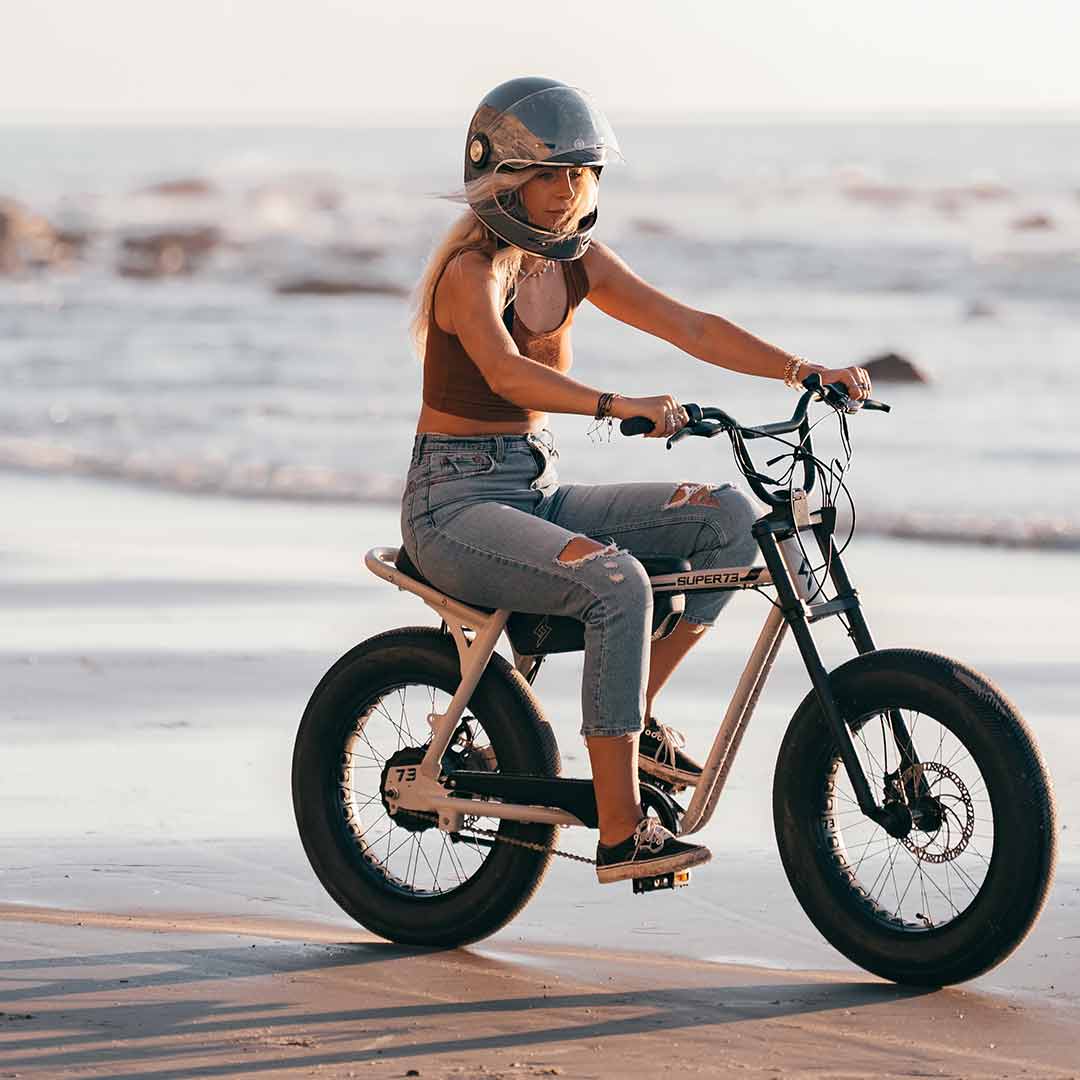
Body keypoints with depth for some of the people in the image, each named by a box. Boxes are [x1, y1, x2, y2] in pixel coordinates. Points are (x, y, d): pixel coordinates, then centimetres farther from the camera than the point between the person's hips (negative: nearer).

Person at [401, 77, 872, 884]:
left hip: (537, 490, 8)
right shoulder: (473, 270, -17)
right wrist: (620, 406, -50)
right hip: (456, 501, -8)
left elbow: (692, 328, 2)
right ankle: (621, 834, -29)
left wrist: (804, 370, -11)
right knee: (617, 585, -32)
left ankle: (637, 718, -1)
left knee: (730, 518, -7)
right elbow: (506, 371, -36)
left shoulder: (576, 262, 7)